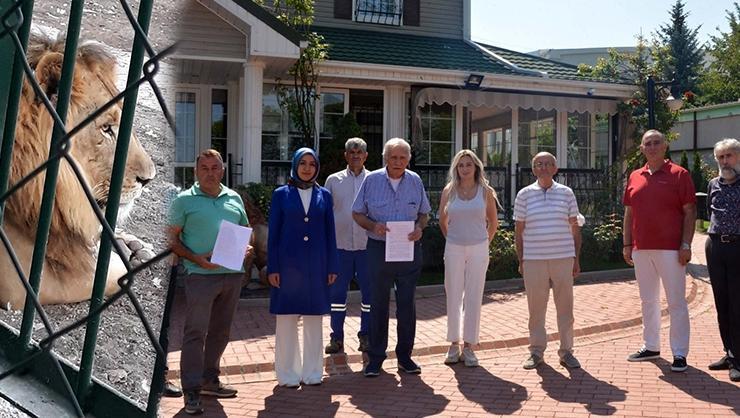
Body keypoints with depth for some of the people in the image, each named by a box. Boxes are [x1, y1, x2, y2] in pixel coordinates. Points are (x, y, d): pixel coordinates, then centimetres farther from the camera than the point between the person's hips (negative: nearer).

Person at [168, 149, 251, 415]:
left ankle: (209, 381, 27)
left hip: (233, 274, 5)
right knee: (195, 333, -4)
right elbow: (172, 240, -1)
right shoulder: (185, 201, 0)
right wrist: (197, 259, -14)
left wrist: (247, 248, 0)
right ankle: (191, 391, 2)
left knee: (220, 331, 13)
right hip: (201, 275, -5)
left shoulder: (234, 199, 12)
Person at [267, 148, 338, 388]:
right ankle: (288, 374, 14)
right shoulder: (281, 194, 2)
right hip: (288, 264, -2)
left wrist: (332, 267, 3)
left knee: (314, 319, 8)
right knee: (286, 319, 3)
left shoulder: (324, 195, 8)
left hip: (316, 265, 2)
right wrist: (272, 268, -5)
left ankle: (312, 372, 19)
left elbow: (329, 233, 8)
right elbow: (273, 233, 1)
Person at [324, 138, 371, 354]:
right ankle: (336, 337, 15)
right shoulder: (334, 180, 8)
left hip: (367, 245, 0)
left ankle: (366, 336, 17)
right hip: (340, 245, 0)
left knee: (369, 292, 4)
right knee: (337, 292, 5)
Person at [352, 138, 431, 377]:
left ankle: (404, 355, 19)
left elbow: (424, 213, 13)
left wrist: (419, 228, -9)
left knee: (407, 304, 7)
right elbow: (357, 213, 3)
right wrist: (373, 226, -16)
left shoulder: (415, 181, 5)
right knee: (378, 304, 5)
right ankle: (375, 357, 15)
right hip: (379, 249, -2)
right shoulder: (372, 180, -1)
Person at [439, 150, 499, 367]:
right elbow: (442, 221, 15)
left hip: (478, 249, 0)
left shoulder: (485, 191, 2)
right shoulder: (449, 191, 3)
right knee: (453, 297, 4)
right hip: (454, 249, 0)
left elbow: (493, 222, 13)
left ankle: (468, 346, 11)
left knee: (473, 298, 2)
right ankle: (454, 344, 15)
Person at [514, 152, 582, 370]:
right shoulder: (524, 194, 4)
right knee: (536, 307, 5)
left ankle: (566, 351, 18)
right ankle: (536, 351, 18)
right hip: (534, 260, -1)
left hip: (563, 259, 1)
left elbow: (575, 227, 9)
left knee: (565, 307, 6)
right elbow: (519, 229, 6)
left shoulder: (566, 193, 6)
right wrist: (520, 261, 3)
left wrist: (576, 258, 6)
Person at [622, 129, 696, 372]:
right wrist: (627, 245, 9)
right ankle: (651, 346, 26)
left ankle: (679, 353, 8)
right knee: (648, 300, 14)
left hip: (670, 249, -5)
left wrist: (686, 245, -11)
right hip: (641, 249, 5)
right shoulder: (634, 177, 11)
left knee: (676, 302, 0)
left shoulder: (679, 175, -2)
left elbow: (689, 212, -4)